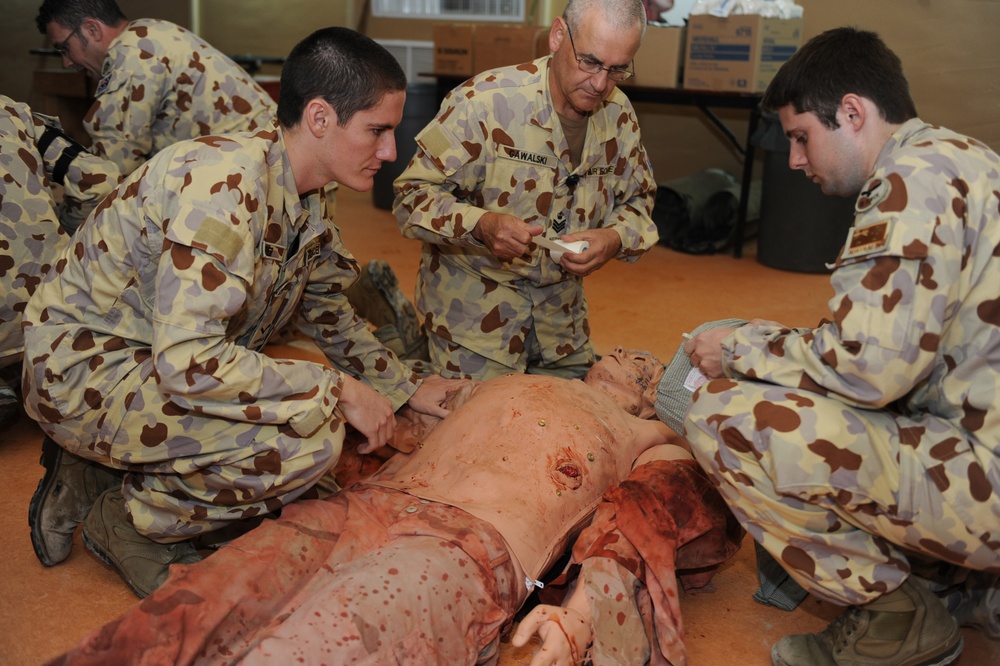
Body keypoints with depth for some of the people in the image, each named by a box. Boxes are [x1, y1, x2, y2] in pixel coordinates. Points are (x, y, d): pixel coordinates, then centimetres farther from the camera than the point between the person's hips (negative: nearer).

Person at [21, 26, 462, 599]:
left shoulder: (308, 199, 2)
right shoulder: (227, 185, -27)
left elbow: (329, 315, 17)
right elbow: (186, 361, -33)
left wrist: (409, 389, 11)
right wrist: (337, 390, -26)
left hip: (158, 359, 9)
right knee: (311, 429, -26)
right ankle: (130, 520, -2)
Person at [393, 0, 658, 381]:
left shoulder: (618, 113, -4)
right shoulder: (484, 102, -21)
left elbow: (637, 200, 9)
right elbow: (413, 195, -19)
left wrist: (614, 239, -15)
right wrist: (481, 224, -38)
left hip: (560, 302, 6)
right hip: (475, 296, -5)